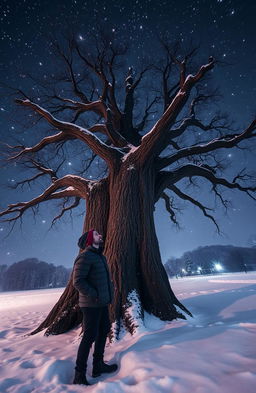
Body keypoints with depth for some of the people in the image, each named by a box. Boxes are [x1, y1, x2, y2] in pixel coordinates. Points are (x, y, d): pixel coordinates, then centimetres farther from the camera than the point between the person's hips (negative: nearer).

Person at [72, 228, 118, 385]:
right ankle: (80, 375, 18)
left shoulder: (101, 256, 12)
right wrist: (94, 295, -22)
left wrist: (111, 288, 9)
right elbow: (77, 281, -23)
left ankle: (98, 364, 37)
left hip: (103, 303, 10)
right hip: (91, 305, -10)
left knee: (104, 331, 20)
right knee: (90, 336, 0)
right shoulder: (85, 256, -18)